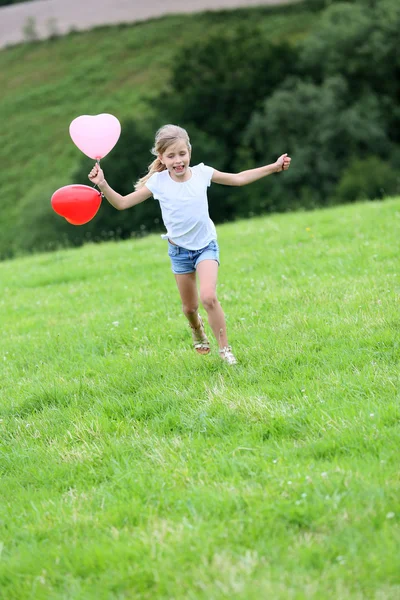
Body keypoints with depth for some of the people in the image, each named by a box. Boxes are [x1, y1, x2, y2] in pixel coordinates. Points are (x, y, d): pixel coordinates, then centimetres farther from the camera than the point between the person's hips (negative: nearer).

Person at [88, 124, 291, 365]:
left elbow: (238, 178, 4)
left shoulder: (201, 173, -10)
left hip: (206, 245, -1)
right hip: (180, 250, 1)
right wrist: (103, 185, -26)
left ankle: (225, 349, -9)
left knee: (209, 297, -22)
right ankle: (197, 329, 49)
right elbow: (122, 203, -10)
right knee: (189, 307, 13)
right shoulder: (157, 182, -13)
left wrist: (274, 167, 4)